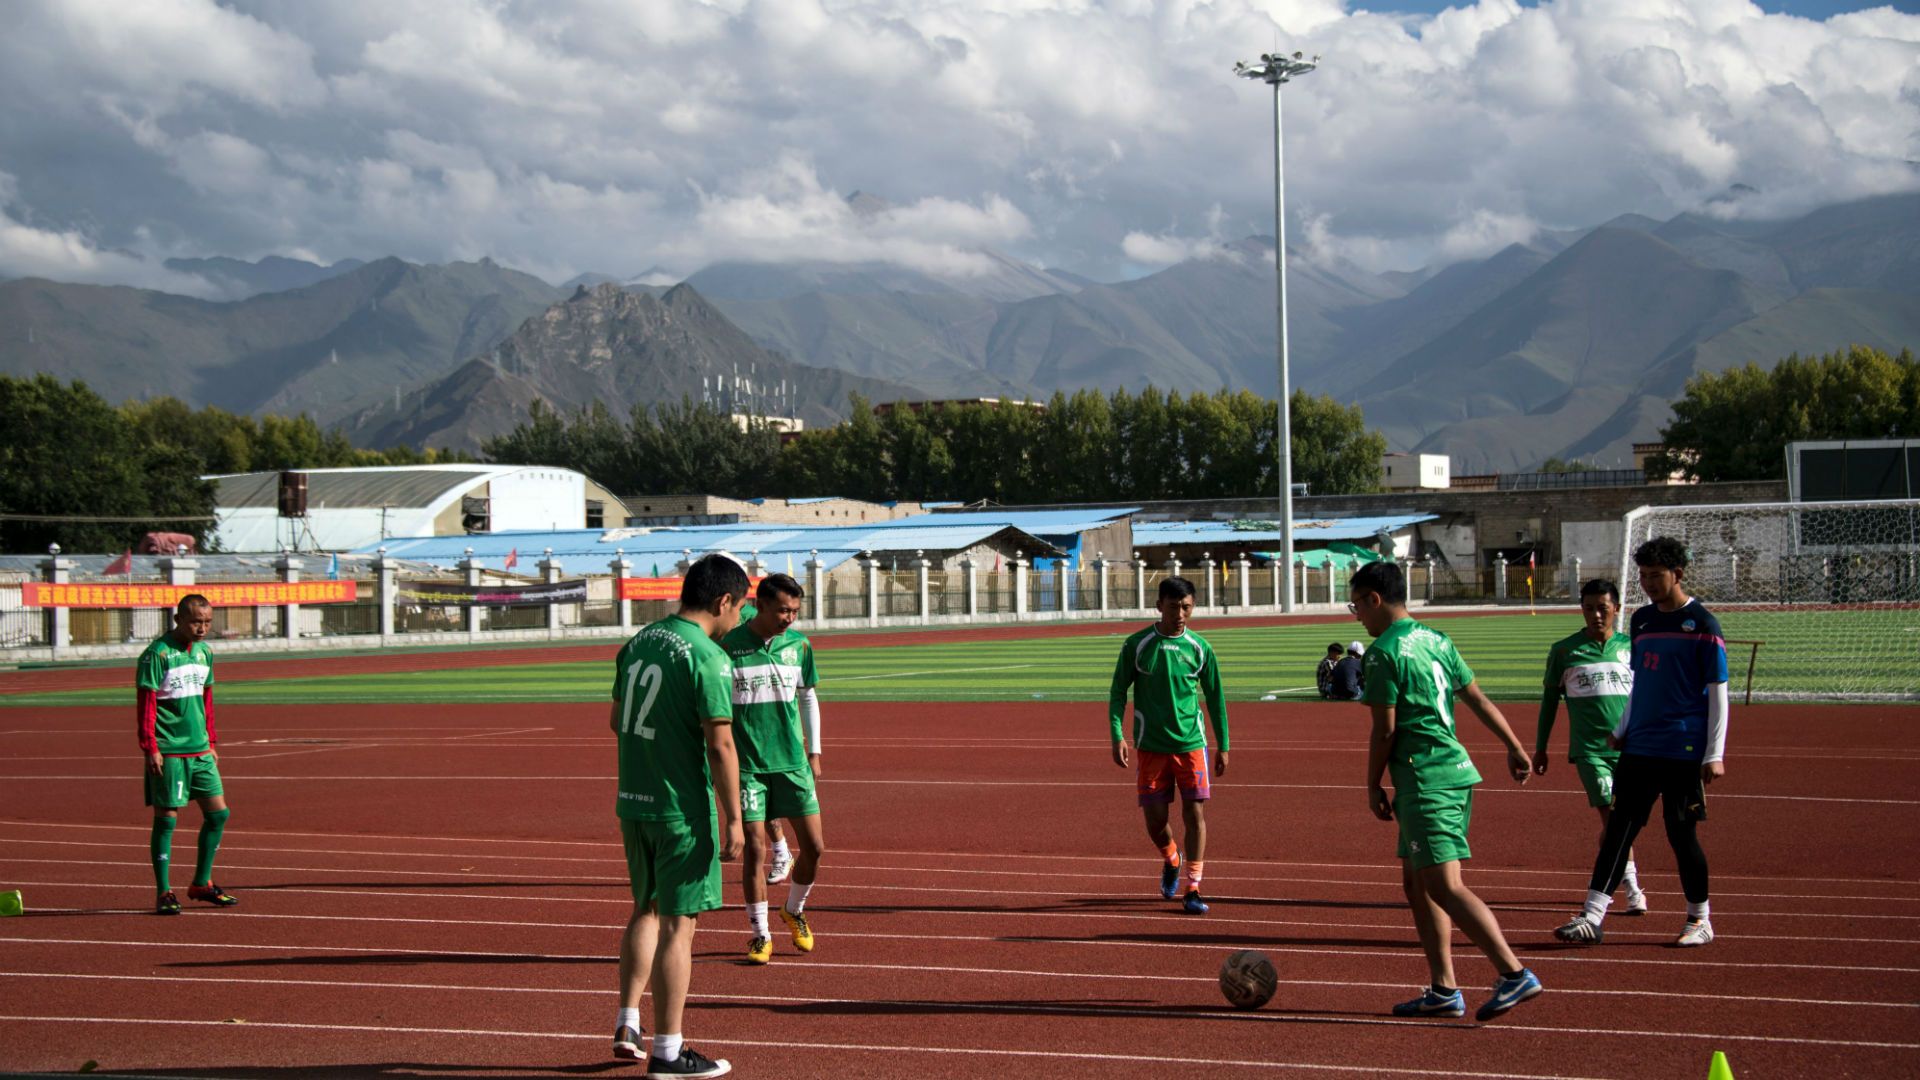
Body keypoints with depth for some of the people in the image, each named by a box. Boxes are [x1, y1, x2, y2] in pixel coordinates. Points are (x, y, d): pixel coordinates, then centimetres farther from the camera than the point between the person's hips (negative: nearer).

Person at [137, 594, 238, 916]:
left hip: (200, 750, 7)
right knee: (166, 817, -3)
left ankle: (201, 884, 22)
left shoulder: (204, 652, 12)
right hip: (168, 752, -7)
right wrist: (150, 748, -16)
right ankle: (164, 893, 4)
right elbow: (146, 704, -12)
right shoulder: (157, 654, -10)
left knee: (218, 813, 7)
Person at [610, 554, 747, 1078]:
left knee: (646, 909, 22)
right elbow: (720, 744, -18)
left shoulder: (638, 643, 8)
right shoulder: (707, 657, -16)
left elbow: (617, 720, 17)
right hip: (683, 810, -7)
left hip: (632, 800, 7)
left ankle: (627, 1024, 21)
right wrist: (733, 819, -13)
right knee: (677, 923, 0)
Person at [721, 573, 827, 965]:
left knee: (814, 846, 2)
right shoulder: (728, 647, -9)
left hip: (793, 762, 4)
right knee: (755, 848, -5)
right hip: (747, 765, -3)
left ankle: (794, 911, 28)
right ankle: (760, 934, 8)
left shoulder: (799, 645, 3)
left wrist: (814, 752, 15)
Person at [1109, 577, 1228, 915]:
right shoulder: (1136, 646, -3)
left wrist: (1223, 745, 9)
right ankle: (1171, 860, 33)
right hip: (1151, 746, 0)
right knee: (1155, 818, 0)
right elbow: (1118, 692, 2)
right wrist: (1117, 736, -10)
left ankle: (1192, 889, 2)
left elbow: (1215, 697, 10)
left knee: (1195, 813, -6)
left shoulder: (1199, 648, 1)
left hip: (1191, 744, 0)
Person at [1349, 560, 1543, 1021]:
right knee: (1417, 883, 14)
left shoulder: (1384, 652, -11)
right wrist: (1515, 747, 21)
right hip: (1455, 771, 9)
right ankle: (1444, 990, 14)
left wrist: (1373, 786, -1)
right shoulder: (1436, 639, 14)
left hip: (1425, 779, -9)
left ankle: (1515, 973, -15)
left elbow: (1384, 730, -11)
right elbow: (1477, 698, 16)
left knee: (1444, 886, -10)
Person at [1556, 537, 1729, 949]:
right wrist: (1621, 730, 16)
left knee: (1681, 833, 1)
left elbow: (1718, 693, -7)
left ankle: (1700, 919, 16)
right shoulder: (1641, 620, 12)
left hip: (1684, 752, -6)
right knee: (1618, 829, 0)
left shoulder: (1702, 623, -6)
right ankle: (1591, 918, -3)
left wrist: (1715, 754, -12)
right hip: (1639, 747, 6)